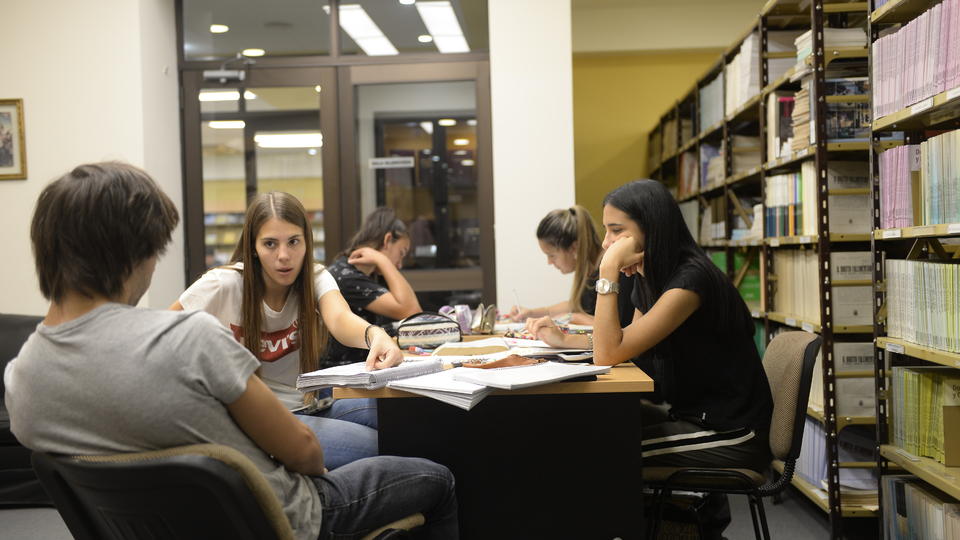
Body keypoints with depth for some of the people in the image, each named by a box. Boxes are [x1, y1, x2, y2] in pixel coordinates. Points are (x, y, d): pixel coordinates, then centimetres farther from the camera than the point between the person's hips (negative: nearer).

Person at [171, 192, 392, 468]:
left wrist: (375, 335, -49)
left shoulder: (316, 278, -2)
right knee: (374, 446, -29)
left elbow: (340, 319, -26)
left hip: (311, 408, 5)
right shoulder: (223, 285, -9)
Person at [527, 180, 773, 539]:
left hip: (730, 437, -9)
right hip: (693, 417, 9)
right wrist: (564, 341, 6)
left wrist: (608, 272, -24)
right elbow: (623, 344, 19)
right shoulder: (648, 279, 5)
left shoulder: (691, 279, -22)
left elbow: (608, 355, -25)